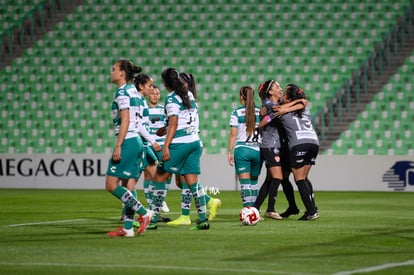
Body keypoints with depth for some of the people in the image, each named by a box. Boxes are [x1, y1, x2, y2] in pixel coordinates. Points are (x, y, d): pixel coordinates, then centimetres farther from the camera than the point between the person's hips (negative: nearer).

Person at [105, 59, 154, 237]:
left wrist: (118, 146, -20)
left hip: (127, 142, -9)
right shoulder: (134, 91, 16)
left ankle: (144, 212, -10)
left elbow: (125, 121, -18)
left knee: (111, 185, -7)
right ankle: (128, 228, 6)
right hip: (137, 141, 9)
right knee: (128, 186, 8)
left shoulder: (122, 92, -11)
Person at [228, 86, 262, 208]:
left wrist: (230, 152, 1)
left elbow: (233, 134, -4)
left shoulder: (237, 112, -2)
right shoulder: (260, 111, 7)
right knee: (254, 181, 16)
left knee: (244, 183, -3)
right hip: (258, 150, 3)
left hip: (242, 149, -3)